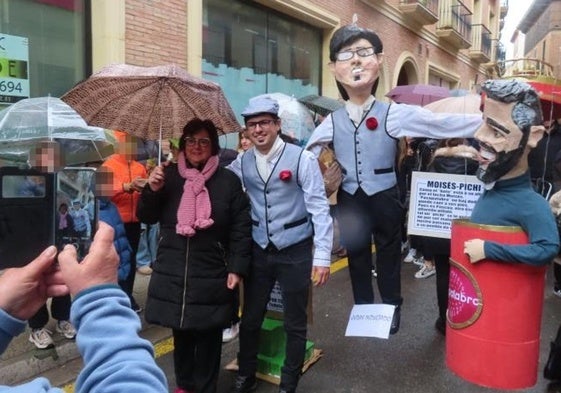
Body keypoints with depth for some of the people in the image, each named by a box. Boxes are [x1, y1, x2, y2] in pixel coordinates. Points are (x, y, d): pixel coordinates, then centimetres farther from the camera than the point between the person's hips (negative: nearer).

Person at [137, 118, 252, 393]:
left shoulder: (228, 181, -2)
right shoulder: (169, 176, 5)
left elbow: (241, 229, -4)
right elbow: (146, 218, 8)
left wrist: (237, 268, -9)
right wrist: (152, 190, -10)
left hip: (211, 275, -2)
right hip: (172, 273, 2)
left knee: (208, 336, 7)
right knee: (181, 333, 15)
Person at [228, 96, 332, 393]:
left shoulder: (302, 159, -12)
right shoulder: (242, 162, 1)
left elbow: (320, 209, -12)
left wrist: (322, 257, -14)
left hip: (295, 251, -3)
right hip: (258, 251, 4)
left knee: (295, 324, 11)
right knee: (250, 318, 16)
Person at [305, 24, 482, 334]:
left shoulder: (394, 114, -9)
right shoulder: (331, 122, -1)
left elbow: (444, 124, -13)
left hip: (384, 198, -2)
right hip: (349, 199, 2)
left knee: (388, 253, 15)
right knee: (356, 254, 17)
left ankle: (392, 306, 39)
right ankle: (363, 307, 40)